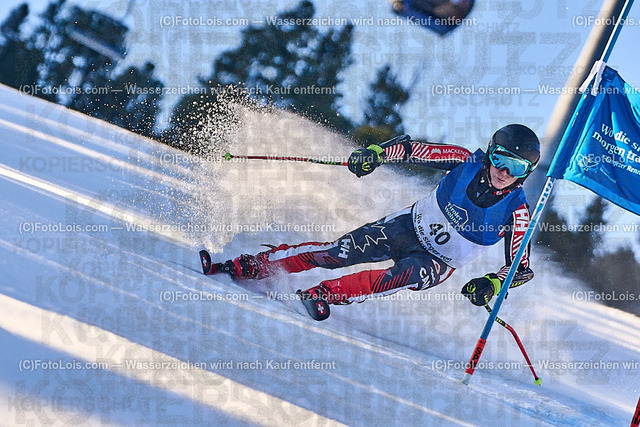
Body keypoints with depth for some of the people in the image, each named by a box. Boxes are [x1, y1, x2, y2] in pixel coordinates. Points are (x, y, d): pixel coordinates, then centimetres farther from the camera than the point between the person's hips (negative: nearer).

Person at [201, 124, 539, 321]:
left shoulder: (515, 212, -21)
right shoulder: (467, 162, -16)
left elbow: (521, 269, -15)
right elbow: (410, 148, -8)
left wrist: (491, 284, -33)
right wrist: (375, 153, -25)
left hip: (437, 261, -2)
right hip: (409, 226, 2)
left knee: (409, 275, -36)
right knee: (336, 252, -10)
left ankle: (322, 294, -34)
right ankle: (247, 266, -1)